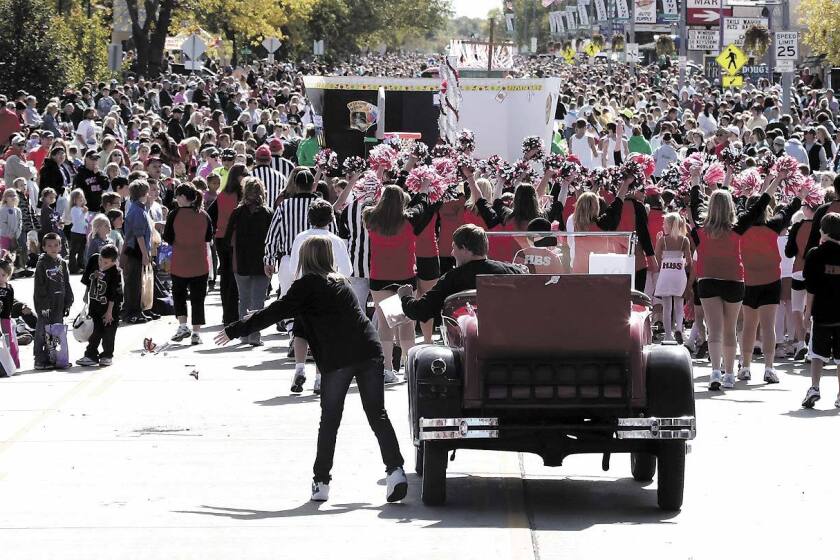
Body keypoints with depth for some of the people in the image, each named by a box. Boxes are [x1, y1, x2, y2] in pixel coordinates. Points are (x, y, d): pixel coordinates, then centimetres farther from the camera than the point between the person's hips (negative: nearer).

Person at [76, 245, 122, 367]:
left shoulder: (115, 273, -24)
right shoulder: (93, 259, -10)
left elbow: (113, 295, -17)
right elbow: (87, 280, 7)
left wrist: (109, 311, -14)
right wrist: (86, 295, 15)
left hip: (110, 305, -4)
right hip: (94, 304, 4)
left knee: (109, 331, 4)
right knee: (94, 330, 6)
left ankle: (107, 356, 17)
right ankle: (91, 355, 11)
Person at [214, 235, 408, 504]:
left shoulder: (307, 285, 2)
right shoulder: (340, 283, 23)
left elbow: (273, 313, 2)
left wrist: (234, 330, 8)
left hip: (337, 358, -5)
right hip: (369, 352, 5)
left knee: (329, 420, 5)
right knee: (377, 414, 4)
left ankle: (321, 481, 9)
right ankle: (394, 469, -10)